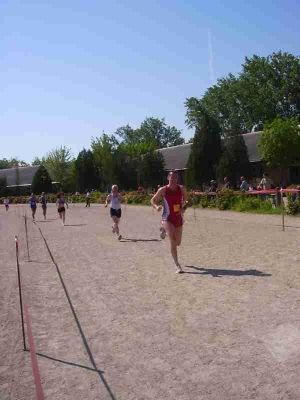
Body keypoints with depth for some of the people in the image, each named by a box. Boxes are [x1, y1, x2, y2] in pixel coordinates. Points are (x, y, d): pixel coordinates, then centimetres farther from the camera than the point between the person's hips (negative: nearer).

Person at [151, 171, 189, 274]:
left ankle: (165, 230, 47)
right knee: (173, 240, -21)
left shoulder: (181, 189, -1)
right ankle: (177, 265, -15)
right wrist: (156, 207, -19)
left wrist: (184, 208, -10)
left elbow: (187, 200, 11)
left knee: (178, 243, 15)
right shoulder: (163, 190, -8)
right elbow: (153, 200, 2)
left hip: (178, 218, 4)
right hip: (167, 218, -4)